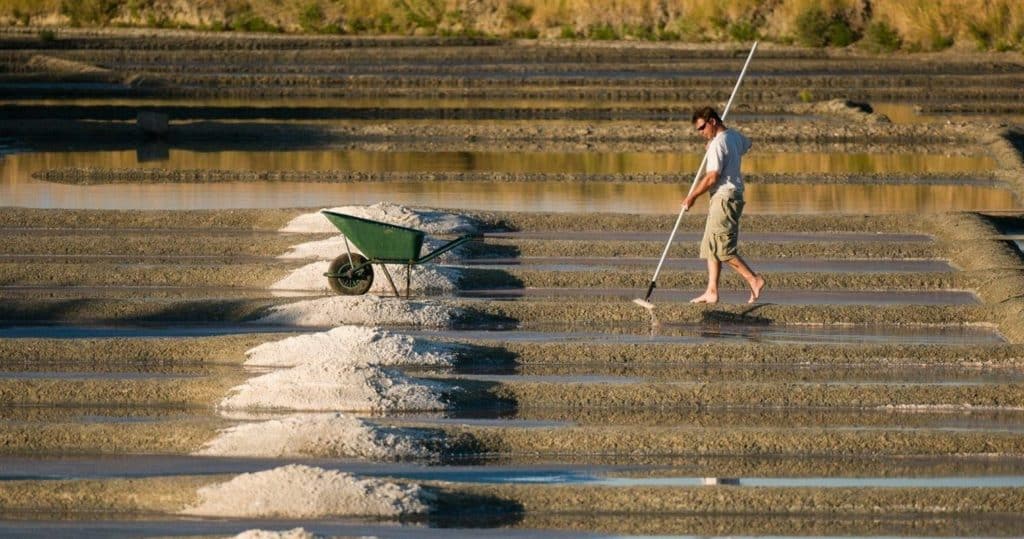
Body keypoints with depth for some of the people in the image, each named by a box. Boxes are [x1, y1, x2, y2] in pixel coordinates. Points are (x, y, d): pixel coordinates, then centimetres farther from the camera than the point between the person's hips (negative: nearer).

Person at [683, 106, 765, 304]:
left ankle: (754, 280, -8)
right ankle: (712, 291, 9)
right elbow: (746, 144, 38)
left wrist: (692, 196, -10)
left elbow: (712, 177, -21)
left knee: (723, 249, -9)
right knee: (710, 247, 10)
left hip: (724, 197, -10)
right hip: (733, 196, 10)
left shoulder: (718, 144, -17)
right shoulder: (735, 136, 12)